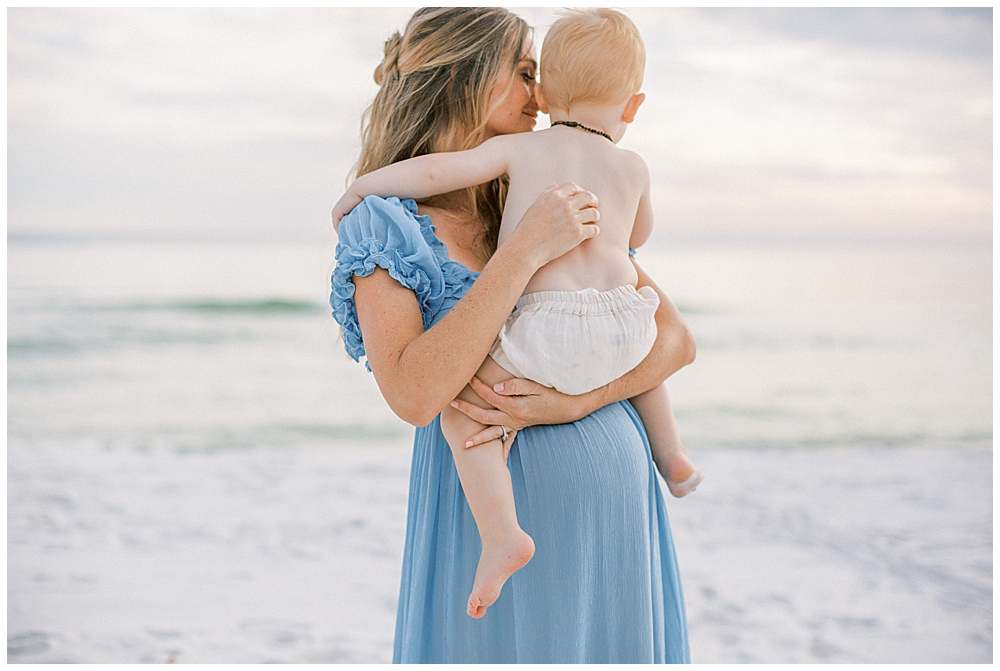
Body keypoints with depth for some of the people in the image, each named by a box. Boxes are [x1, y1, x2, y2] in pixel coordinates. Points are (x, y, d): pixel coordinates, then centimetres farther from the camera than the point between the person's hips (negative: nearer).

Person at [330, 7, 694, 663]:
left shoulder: (556, 209, 8)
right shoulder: (385, 224, -6)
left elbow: (677, 338, 4)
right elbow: (414, 395, -21)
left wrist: (575, 401, -14)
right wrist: (526, 251, -22)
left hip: (614, 501, 4)